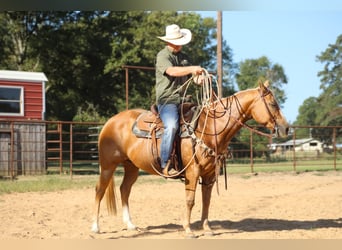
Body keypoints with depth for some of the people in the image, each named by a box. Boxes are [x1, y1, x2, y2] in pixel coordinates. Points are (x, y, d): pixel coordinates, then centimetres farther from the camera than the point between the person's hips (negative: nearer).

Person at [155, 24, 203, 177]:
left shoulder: (184, 57, 19)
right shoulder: (162, 56, -3)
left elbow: (191, 78, 21)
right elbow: (171, 71, -22)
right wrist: (191, 69, -32)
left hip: (183, 100, 8)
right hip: (167, 101, -7)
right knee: (171, 125, -32)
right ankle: (165, 165, -28)